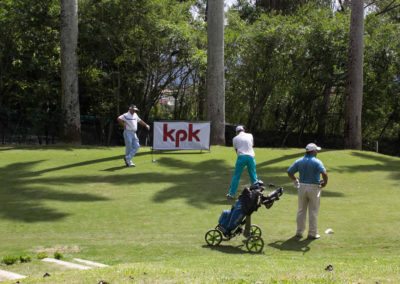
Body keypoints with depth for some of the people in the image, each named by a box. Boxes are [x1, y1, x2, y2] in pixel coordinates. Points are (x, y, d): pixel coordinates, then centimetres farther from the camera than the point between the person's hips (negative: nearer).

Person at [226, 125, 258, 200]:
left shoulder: (235, 138, 8)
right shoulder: (250, 135, 12)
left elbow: (236, 150, 11)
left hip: (241, 157, -2)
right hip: (250, 156, 2)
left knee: (236, 176, 2)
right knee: (253, 176, 10)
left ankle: (231, 194, 1)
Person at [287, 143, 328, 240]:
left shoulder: (299, 161, 3)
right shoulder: (317, 162, -11)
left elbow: (289, 172, 3)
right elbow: (324, 173, -24)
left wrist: (295, 180, 14)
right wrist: (325, 183, -8)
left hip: (302, 187, 4)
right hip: (313, 187, -4)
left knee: (301, 210, 13)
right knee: (313, 211, 4)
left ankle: (299, 232, 16)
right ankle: (312, 233, 7)